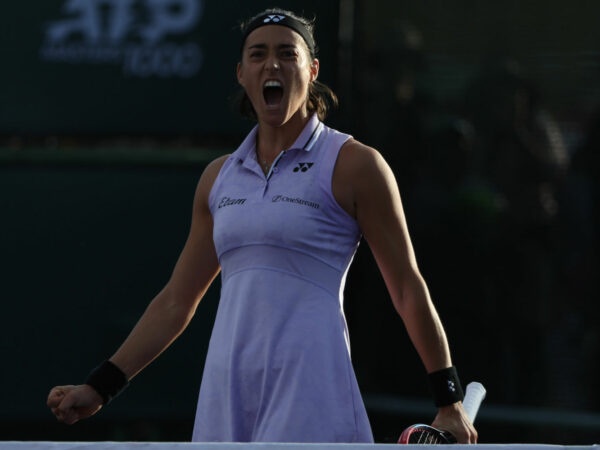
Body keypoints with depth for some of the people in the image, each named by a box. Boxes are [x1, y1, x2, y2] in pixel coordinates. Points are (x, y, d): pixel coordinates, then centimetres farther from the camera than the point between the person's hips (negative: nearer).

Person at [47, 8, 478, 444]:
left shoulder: (353, 165, 0)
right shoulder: (219, 177, 15)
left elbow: (408, 288, 1)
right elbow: (177, 301, 21)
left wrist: (449, 398, -2)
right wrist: (99, 387, 18)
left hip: (307, 395, -5)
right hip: (227, 391, 6)